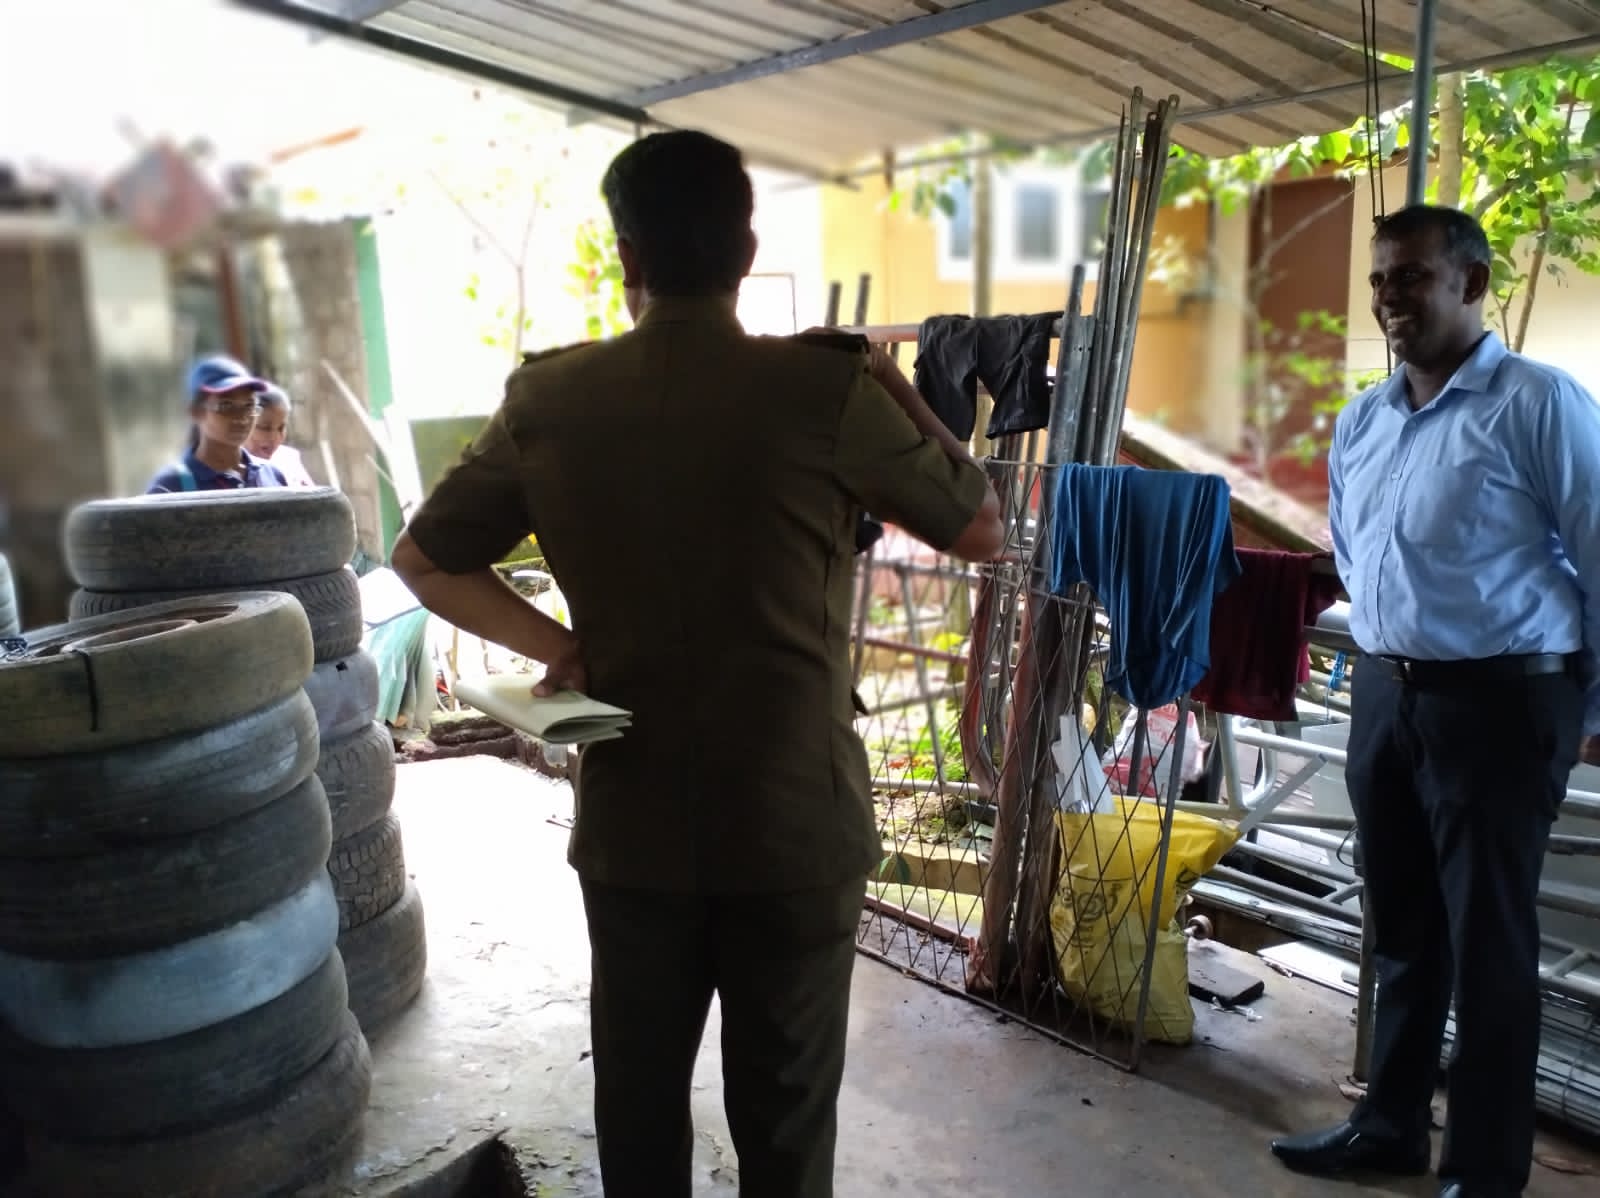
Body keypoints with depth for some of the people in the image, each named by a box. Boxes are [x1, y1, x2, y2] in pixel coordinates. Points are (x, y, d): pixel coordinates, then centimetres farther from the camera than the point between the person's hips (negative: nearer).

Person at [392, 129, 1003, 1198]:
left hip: (630, 825, 3)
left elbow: (425, 560, 6)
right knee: (785, 1111, 16)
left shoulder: (549, 400, -4)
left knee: (638, 1093, 20)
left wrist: (561, 651, 5)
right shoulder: (828, 388, -14)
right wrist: (901, 400, 10)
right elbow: (982, 529, -1)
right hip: (796, 826, -2)